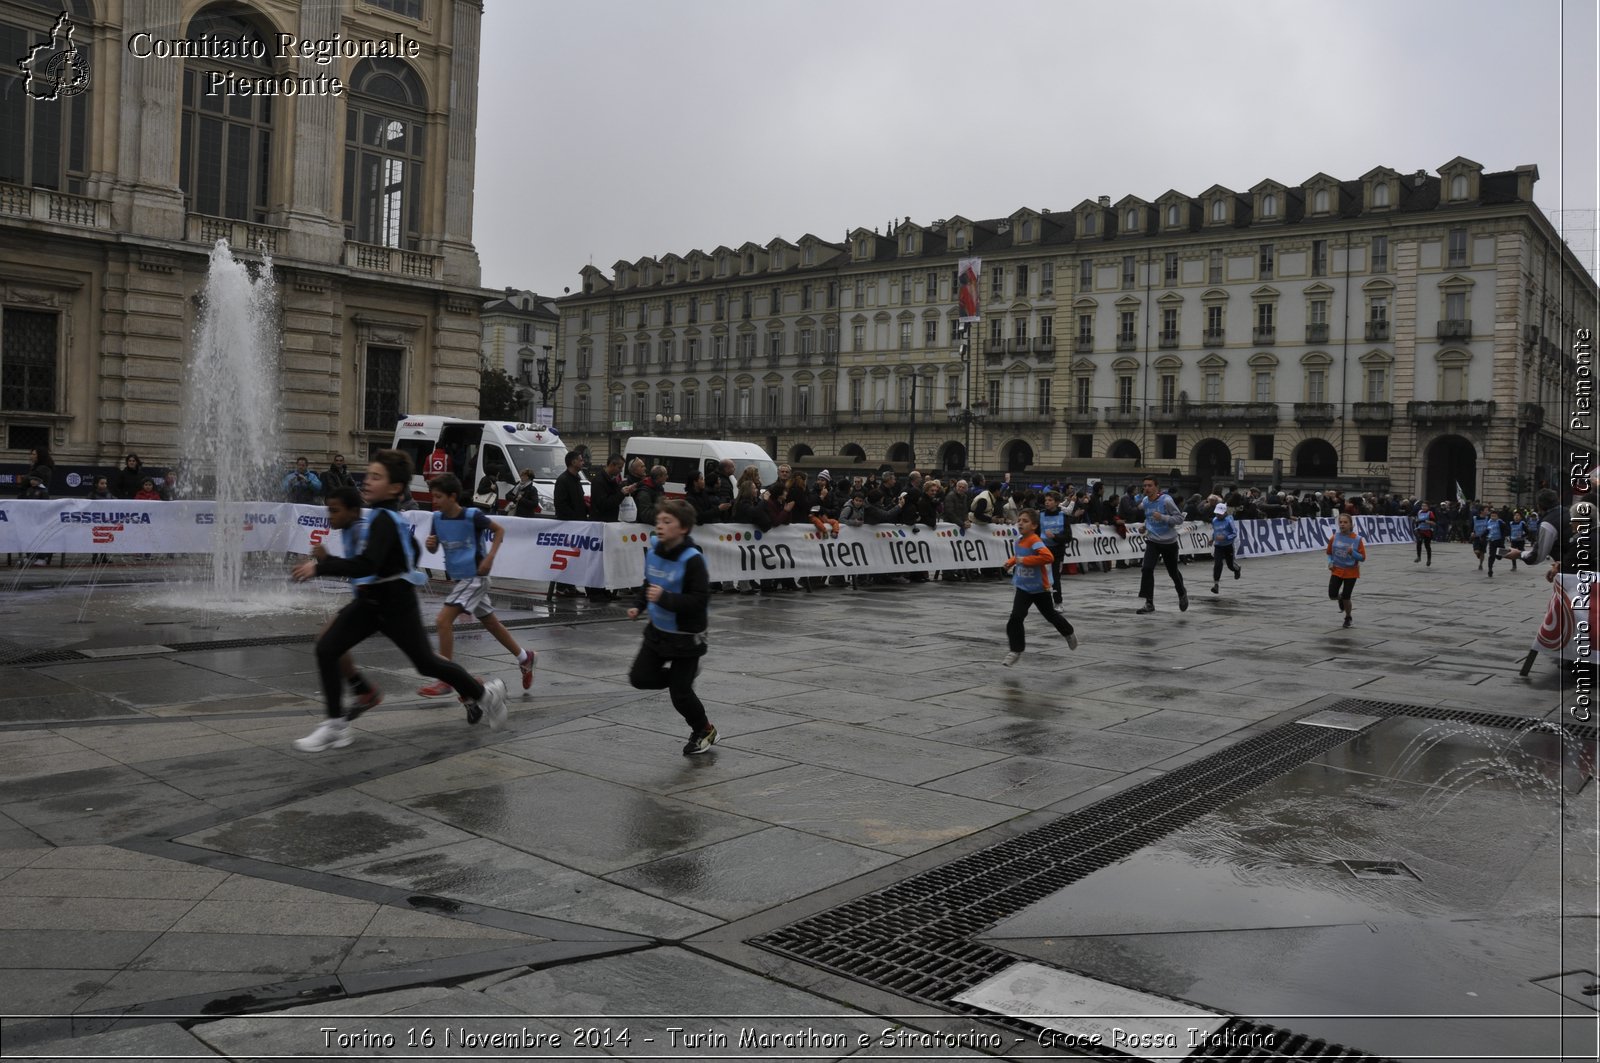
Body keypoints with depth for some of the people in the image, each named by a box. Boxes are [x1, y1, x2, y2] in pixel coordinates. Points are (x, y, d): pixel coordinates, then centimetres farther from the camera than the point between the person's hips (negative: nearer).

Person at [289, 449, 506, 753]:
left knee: (426, 663, 4)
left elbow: (367, 565, -34)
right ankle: (336, 725, 3)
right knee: (326, 648, -4)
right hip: (370, 602, 9)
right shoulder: (377, 517, 8)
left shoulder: (384, 520, -22)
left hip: (395, 605, -9)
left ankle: (485, 693, 27)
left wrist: (320, 568, -34)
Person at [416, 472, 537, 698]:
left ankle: (444, 680, -11)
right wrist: (429, 543, -12)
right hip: (459, 578, 7)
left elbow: (499, 530, -4)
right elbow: (433, 549, 11)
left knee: (443, 620, -16)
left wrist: (490, 557, -14)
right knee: (490, 622, 17)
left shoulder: (472, 515, -17)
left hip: (474, 577, -7)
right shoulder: (437, 517, 0)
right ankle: (524, 658, 35)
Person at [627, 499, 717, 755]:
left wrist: (665, 598, -34)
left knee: (680, 693, 2)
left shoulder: (692, 559, -25)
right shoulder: (654, 551, -3)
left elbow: (700, 599, -28)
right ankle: (683, 674, 30)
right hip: (658, 630, 7)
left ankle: (704, 731, 29)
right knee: (639, 678, 4)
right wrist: (639, 606, 2)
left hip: (685, 637, -7)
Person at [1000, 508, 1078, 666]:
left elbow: (1048, 557, -39)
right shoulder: (1020, 540, 1)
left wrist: (1025, 560, -34)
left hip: (1039, 588, -5)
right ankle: (1016, 651, -2)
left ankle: (1069, 634, 46)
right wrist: (1011, 561, 4)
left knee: (1050, 614, 18)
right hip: (1023, 588, 5)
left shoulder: (1035, 541, -23)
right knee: (1015, 618, -10)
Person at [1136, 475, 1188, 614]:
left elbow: (1180, 518, -18)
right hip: (1152, 541, 3)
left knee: (1173, 572, 13)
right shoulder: (1145, 501, 0)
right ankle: (1149, 603, -11)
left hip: (1169, 542, -3)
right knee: (1147, 569, -16)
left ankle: (1182, 593, 44)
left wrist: (1162, 517, -29)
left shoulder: (1166, 500, -18)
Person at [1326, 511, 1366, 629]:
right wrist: (1330, 562, -8)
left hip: (1351, 572, -2)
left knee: (1346, 597, -1)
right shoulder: (1334, 537, -6)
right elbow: (1329, 553, 10)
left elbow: (1362, 557, -8)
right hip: (1337, 570, 2)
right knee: (1332, 596, -9)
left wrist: (1352, 553, -27)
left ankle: (1348, 618, 27)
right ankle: (1340, 598, 30)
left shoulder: (1357, 539, -13)